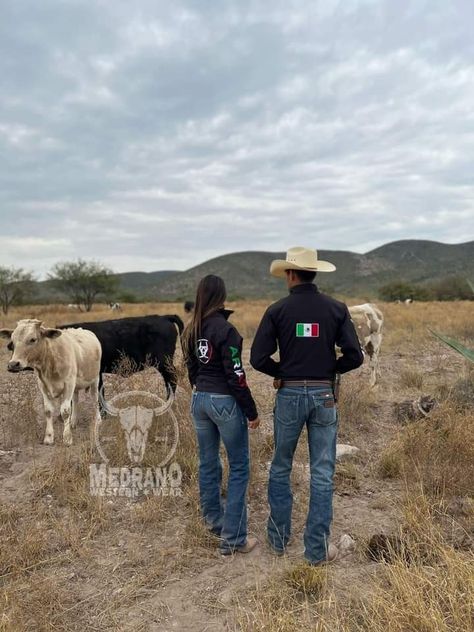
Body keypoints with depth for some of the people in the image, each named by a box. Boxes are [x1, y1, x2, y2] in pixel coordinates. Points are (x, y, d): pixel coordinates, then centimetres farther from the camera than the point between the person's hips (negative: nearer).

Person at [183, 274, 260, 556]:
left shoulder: (191, 330, 5)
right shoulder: (225, 329, -17)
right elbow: (236, 376, -17)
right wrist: (252, 411, -9)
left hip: (199, 400, 7)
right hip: (225, 402, -7)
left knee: (208, 463, 18)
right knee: (239, 468, 3)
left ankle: (214, 520, 34)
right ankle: (233, 539, 7)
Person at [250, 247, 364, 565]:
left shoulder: (277, 310, -6)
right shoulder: (336, 308, -2)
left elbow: (258, 358, -10)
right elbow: (355, 356, -6)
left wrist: (282, 372, 8)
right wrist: (330, 370, 11)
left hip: (289, 395, 0)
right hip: (324, 396, 1)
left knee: (281, 468, 17)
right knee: (322, 473, 9)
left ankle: (279, 537, 30)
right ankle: (317, 548, 17)